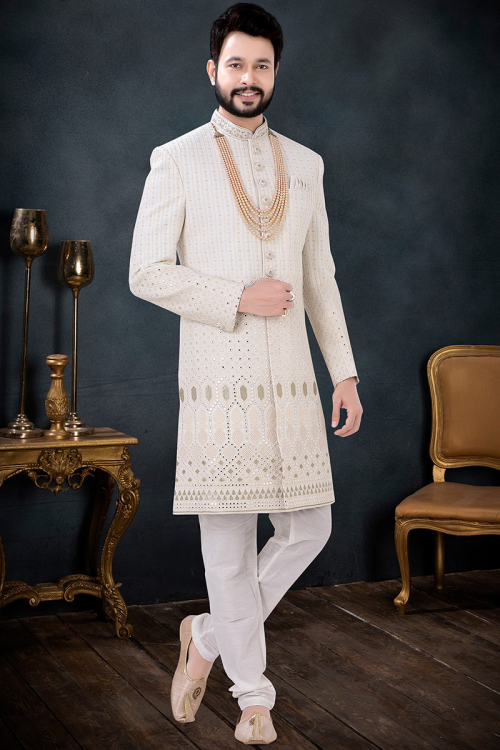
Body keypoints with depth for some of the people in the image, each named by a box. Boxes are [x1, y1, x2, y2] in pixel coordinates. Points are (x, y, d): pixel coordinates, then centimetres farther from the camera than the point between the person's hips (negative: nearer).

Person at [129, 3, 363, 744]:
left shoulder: (305, 165, 13)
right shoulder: (177, 160, 1)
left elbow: (320, 278, 15)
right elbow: (147, 273, -4)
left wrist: (345, 371, 10)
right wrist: (239, 299, -13)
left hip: (291, 381, 4)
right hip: (217, 383, -4)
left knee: (309, 529, 3)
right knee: (229, 545, 3)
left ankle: (209, 639, 26)